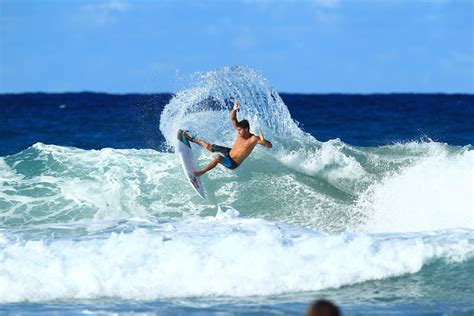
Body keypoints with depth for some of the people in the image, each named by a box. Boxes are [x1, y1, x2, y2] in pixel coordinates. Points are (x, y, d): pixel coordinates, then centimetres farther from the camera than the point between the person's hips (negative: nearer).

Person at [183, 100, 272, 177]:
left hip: (233, 164, -7)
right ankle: (192, 139, 40)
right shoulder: (241, 132, -9)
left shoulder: (254, 139, -26)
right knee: (209, 147, 14)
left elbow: (270, 146, -33)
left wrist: (263, 141, -55)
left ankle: (201, 172, -21)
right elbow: (233, 119, -10)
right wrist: (234, 109, -30)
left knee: (218, 157, -35)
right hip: (229, 152, 7)